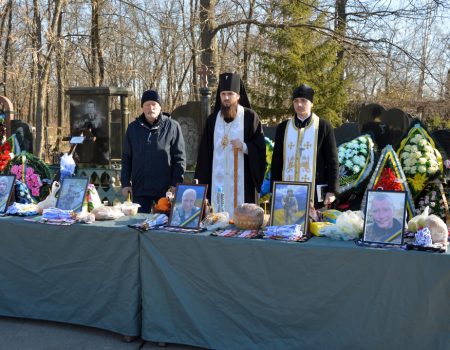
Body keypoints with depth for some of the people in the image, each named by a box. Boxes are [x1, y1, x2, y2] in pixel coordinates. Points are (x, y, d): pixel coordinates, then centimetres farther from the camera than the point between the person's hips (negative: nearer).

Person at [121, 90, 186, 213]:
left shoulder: (172, 126, -2)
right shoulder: (133, 127, 8)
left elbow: (180, 158, -3)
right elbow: (126, 158, 11)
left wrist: (176, 184, -9)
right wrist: (125, 183, 5)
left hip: (166, 189, -2)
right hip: (140, 189, 3)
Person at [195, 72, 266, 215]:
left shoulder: (250, 117, 1)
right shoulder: (213, 118, 12)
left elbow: (260, 147, 0)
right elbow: (204, 152, 12)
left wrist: (244, 146, -19)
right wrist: (201, 180, 7)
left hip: (241, 180, -3)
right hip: (217, 179, 3)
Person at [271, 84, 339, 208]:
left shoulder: (323, 127, 2)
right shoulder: (283, 127, 10)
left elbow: (332, 160, 1)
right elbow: (277, 160, 12)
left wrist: (331, 191, -4)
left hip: (315, 193, -2)